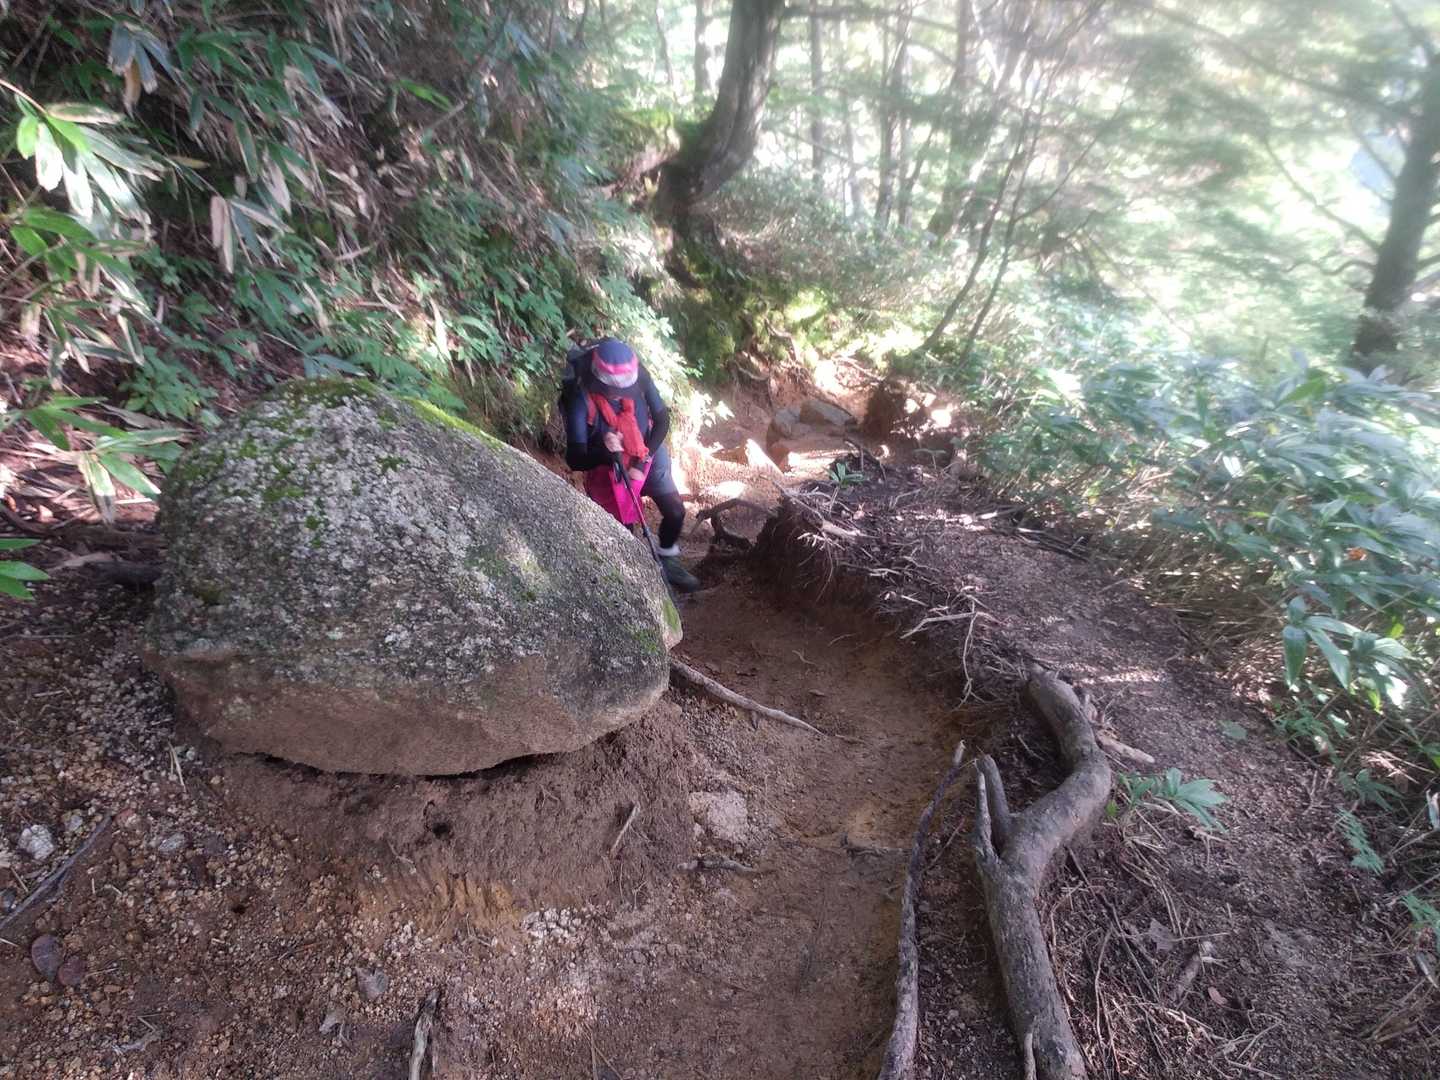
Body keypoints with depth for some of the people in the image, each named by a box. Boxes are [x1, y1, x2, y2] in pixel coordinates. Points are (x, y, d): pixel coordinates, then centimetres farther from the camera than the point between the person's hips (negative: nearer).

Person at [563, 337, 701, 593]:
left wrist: (642, 461, -16)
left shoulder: (639, 376, -22)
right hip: (608, 465, -3)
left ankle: (668, 562, 27)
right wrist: (604, 451, -48)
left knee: (675, 512, 0)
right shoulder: (579, 398, -30)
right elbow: (574, 460, -27)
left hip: (648, 455, 3)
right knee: (623, 527, 4)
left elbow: (662, 419, -9)